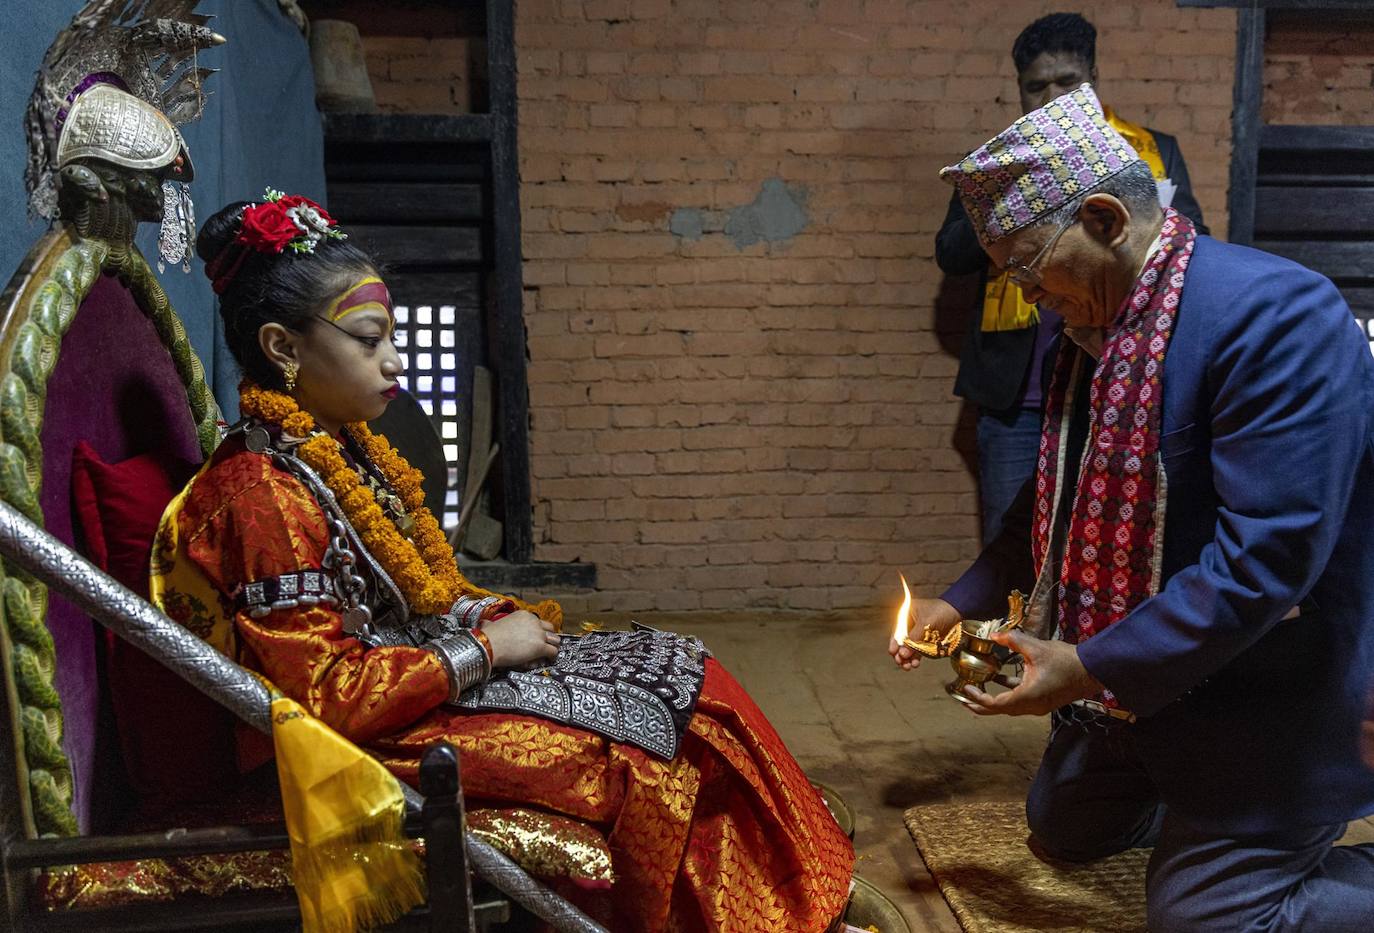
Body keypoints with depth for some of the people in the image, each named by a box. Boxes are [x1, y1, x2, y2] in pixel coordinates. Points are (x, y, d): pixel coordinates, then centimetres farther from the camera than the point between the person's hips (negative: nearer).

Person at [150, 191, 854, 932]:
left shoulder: (337, 447, 7)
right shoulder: (264, 495, -22)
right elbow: (327, 695, -25)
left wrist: (498, 616, -1)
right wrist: (485, 650, -17)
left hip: (420, 662, 9)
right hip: (382, 736, -9)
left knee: (681, 675, 3)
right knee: (658, 741, -10)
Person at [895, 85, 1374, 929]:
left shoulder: (1276, 314, -26)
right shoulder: (1098, 323, 1)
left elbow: (1268, 554, -31)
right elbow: (1059, 493, 12)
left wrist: (1093, 669, -27)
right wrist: (965, 601, 4)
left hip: (1260, 695, -8)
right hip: (1130, 683, 9)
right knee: (1063, 831, 23)